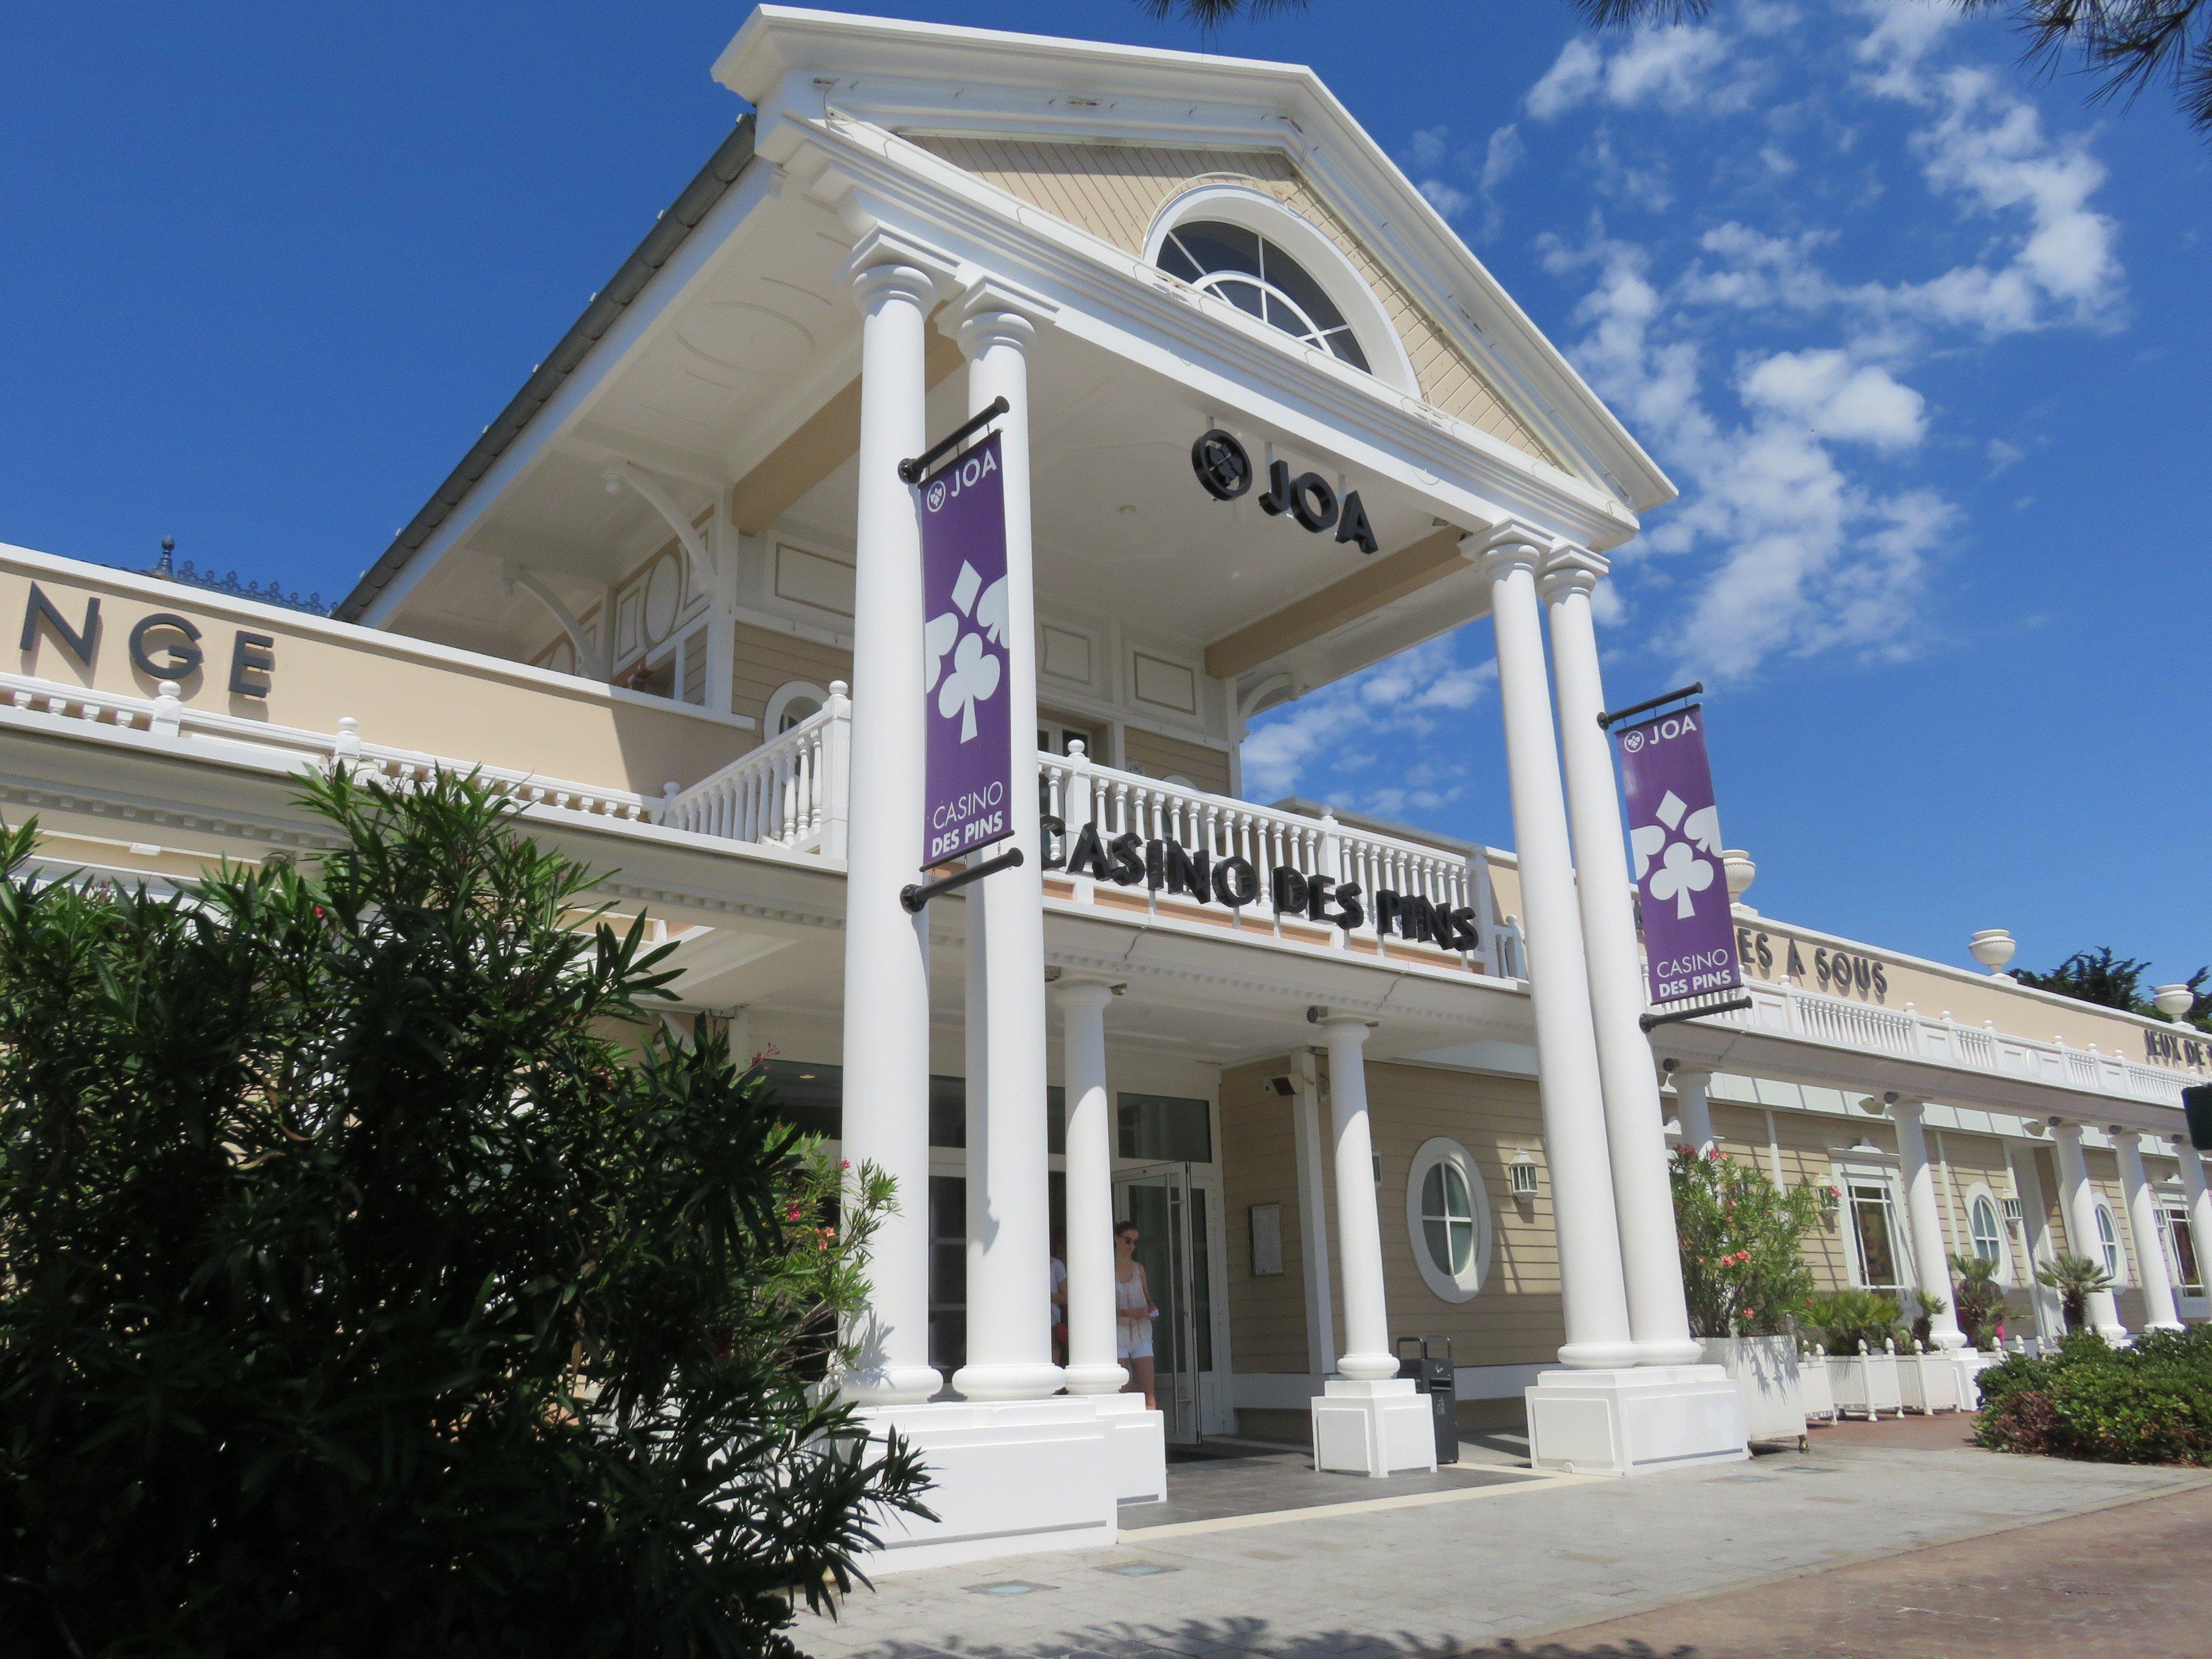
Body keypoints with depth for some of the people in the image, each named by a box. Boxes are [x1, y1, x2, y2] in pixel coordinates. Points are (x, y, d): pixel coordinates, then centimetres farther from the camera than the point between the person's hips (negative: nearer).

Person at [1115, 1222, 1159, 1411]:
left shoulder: (1138, 1268, 15)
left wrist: (1153, 1309, 1)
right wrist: (1126, 1312, -17)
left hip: (1141, 1333, 4)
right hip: (1118, 1331, -4)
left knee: (1149, 1390, -5)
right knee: (1124, 1390, -9)